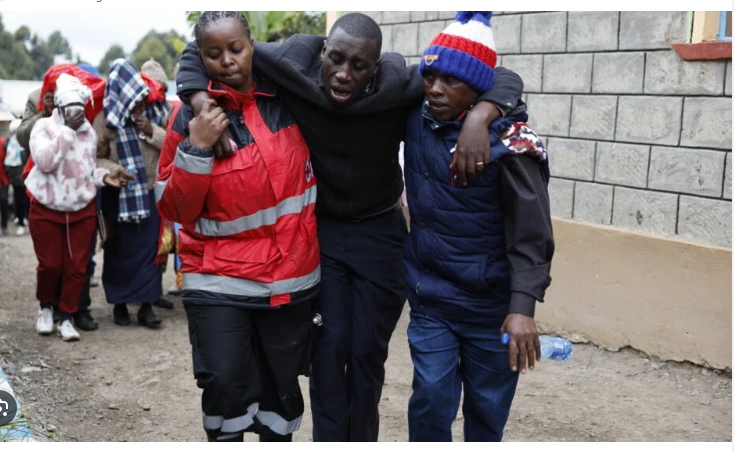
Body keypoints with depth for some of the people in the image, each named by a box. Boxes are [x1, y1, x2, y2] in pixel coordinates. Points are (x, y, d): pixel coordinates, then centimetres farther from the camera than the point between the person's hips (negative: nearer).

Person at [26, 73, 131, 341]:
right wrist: (67, 129, -25)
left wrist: (105, 177, -6)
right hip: (47, 210, -3)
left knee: (76, 267, 3)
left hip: (82, 211, 3)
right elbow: (45, 162, -25)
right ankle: (45, 308, 29)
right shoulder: (44, 126, -8)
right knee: (50, 265, 2)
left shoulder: (89, 132, 3)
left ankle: (66, 317, 17)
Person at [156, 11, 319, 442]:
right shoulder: (193, 117, -6)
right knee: (224, 382, -10)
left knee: (282, 384, 12)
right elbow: (176, 209, -7)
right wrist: (196, 148, -20)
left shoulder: (287, 97, -1)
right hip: (220, 279, -2)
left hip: (292, 275, 2)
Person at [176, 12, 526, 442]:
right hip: (318, 228, 0)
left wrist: (477, 118, -41)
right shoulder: (294, 64, -21)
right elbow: (202, 51, -10)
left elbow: (506, 79, -20)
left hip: (380, 232, 0)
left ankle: (361, 439, 31)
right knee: (330, 346, -2)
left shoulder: (401, 83, -24)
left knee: (368, 350, 8)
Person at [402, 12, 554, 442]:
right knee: (431, 402, 1)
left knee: (487, 409, 13)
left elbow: (531, 234, -17)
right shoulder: (418, 123, -2)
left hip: (492, 307, -3)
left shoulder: (509, 141, -17)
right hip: (430, 301, 3)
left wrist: (523, 307, -25)